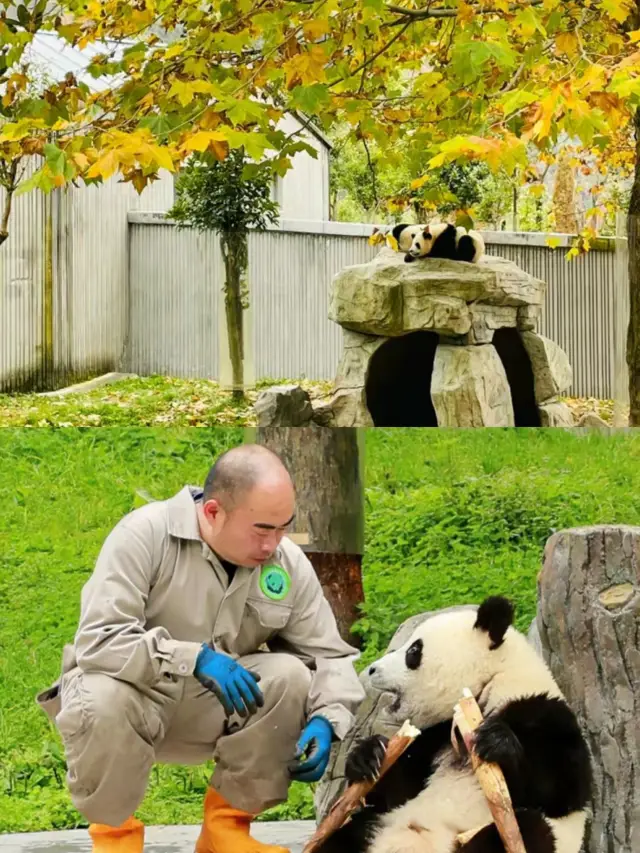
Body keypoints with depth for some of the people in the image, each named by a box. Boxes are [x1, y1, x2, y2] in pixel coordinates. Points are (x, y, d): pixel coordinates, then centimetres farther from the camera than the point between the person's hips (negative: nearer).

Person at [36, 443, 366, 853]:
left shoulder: (290, 563, -9)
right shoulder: (145, 535, -23)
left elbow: (330, 655, -3)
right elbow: (98, 640, -30)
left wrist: (327, 721, -23)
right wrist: (195, 658, -38)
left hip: (209, 709, 4)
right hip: (127, 689, -4)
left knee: (292, 678, -23)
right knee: (104, 700, -39)